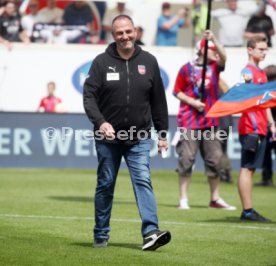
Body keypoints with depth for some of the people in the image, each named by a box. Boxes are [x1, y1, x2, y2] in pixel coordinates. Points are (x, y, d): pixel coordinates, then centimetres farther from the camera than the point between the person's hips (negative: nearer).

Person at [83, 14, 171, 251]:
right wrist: (100, 122, -24)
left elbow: (158, 101, 9)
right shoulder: (102, 62, -3)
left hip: (139, 138, 0)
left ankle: (151, 232, -23)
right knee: (105, 185, 9)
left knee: (143, 181, -14)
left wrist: (163, 134, 8)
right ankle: (101, 236, 20)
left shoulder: (148, 61, 3)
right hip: (108, 137, 0)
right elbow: (89, 96, -8)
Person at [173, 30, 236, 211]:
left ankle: (215, 199, 16)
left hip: (210, 121, 4)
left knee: (214, 159, 6)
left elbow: (224, 57, -12)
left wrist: (214, 39, -23)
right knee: (187, 158, -4)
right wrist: (192, 102, -12)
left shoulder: (214, 67, 8)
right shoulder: (187, 69, -1)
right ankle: (183, 199, 2)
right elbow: (177, 92, 2)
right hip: (189, 122, -4)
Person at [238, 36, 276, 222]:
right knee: (247, 168, -8)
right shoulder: (248, 71, -8)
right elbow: (247, 90, -31)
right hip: (250, 127, -9)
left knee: (251, 168, 10)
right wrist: (247, 81, -54)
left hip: (260, 128, 9)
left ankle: (249, 211, 12)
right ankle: (247, 211, -9)